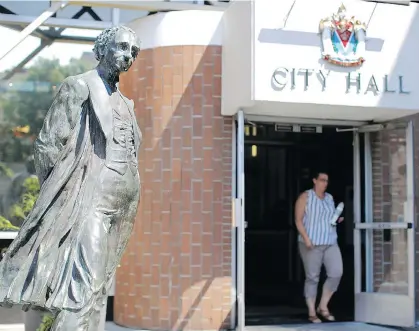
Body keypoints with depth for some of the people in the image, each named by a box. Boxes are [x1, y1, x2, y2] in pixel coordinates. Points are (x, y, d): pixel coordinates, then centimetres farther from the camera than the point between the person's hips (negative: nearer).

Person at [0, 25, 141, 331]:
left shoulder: (123, 101, 20)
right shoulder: (79, 87, 0)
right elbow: (47, 145, -4)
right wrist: (58, 199, -5)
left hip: (123, 202, 7)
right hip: (92, 199, -7)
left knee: (100, 285, 7)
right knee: (85, 283, -18)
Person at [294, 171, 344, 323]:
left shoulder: (329, 198, 15)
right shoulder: (305, 197, -2)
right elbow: (298, 220, -7)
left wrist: (337, 219, 5)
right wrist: (306, 238, -18)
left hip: (330, 242, 5)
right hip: (312, 243, -5)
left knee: (336, 273, -8)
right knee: (312, 278, -2)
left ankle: (323, 307, 7)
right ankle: (312, 312, 6)